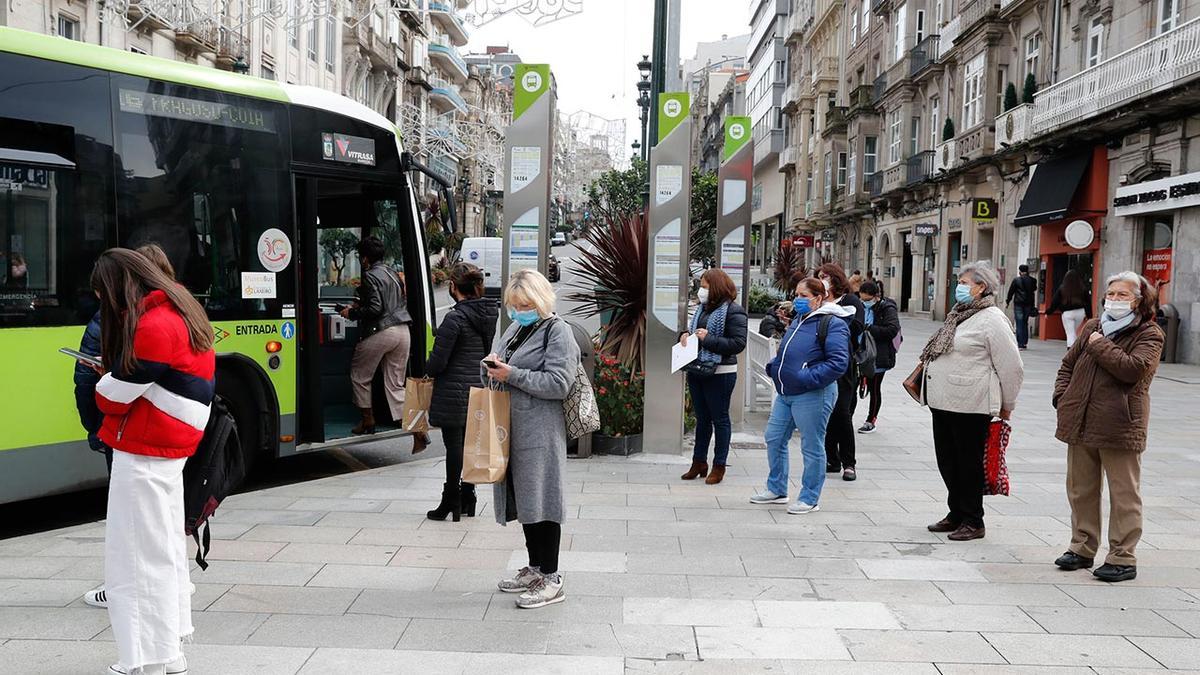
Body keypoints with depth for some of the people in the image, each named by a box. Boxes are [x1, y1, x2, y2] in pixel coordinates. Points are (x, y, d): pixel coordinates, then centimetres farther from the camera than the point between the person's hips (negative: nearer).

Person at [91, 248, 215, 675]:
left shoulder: (153, 326, -19)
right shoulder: (179, 313, 12)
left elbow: (116, 395, -15)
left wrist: (106, 382, 5)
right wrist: (118, 375, 2)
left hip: (142, 452, -10)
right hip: (167, 450, 10)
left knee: (135, 557, -3)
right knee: (163, 549, 16)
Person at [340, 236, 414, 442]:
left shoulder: (370, 276, -9)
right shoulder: (393, 273, 16)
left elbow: (375, 309, -17)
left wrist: (352, 313, -1)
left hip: (380, 332, -7)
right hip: (402, 331, 7)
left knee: (359, 375, 16)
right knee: (396, 385, 9)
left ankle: (368, 420, 21)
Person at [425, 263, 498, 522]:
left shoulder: (455, 318, -17)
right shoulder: (490, 315, 5)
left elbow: (438, 361, -15)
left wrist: (425, 371, 5)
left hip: (455, 392, -7)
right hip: (480, 392, 7)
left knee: (454, 447, 1)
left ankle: (450, 503, 10)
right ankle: (467, 499, 23)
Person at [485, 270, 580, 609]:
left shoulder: (557, 331, -8)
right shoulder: (514, 328, 17)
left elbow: (559, 384, -18)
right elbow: (495, 373, 25)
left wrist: (511, 375, -19)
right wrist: (490, 367, 1)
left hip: (540, 431, -8)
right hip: (512, 429, 8)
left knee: (541, 501, -4)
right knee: (523, 500, 15)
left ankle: (550, 578, 5)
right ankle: (535, 568, 28)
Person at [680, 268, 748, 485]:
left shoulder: (733, 311, -12)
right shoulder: (703, 308, 11)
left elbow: (739, 344, -18)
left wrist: (709, 339, -21)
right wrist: (685, 336, 3)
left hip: (720, 373, -7)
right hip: (696, 370, 7)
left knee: (720, 419, 4)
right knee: (702, 418, 15)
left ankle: (719, 466, 13)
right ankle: (699, 462, 24)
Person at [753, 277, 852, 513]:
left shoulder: (832, 324, -12)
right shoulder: (799, 321, 15)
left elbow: (838, 362, -20)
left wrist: (808, 378, -24)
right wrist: (774, 367, 8)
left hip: (812, 396, -9)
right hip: (785, 393, 9)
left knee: (812, 447, 2)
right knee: (774, 439, 13)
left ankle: (810, 498, 14)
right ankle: (776, 489, 27)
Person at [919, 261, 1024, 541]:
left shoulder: (992, 319, -13)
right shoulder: (959, 315, 14)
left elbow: (1011, 366, -12)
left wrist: (1007, 406, -5)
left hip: (970, 406, -8)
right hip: (943, 402, 9)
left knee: (969, 463, 3)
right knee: (947, 462, 15)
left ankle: (973, 522, 15)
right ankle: (956, 514, 29)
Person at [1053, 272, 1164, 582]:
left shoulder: (1149, 334, -4)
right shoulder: (1093, 327, 14)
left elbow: (1133, 368, -21)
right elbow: (1068, 364, 20)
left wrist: (1100, 345, -13)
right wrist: (1063, 397, 6)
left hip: (1119, 426, -6)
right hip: (1080, 424, 6)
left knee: (1123, 494, 3)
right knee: (1081, 491, 14)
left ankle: (1122, 558, 10)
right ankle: (1082, 548, 27)